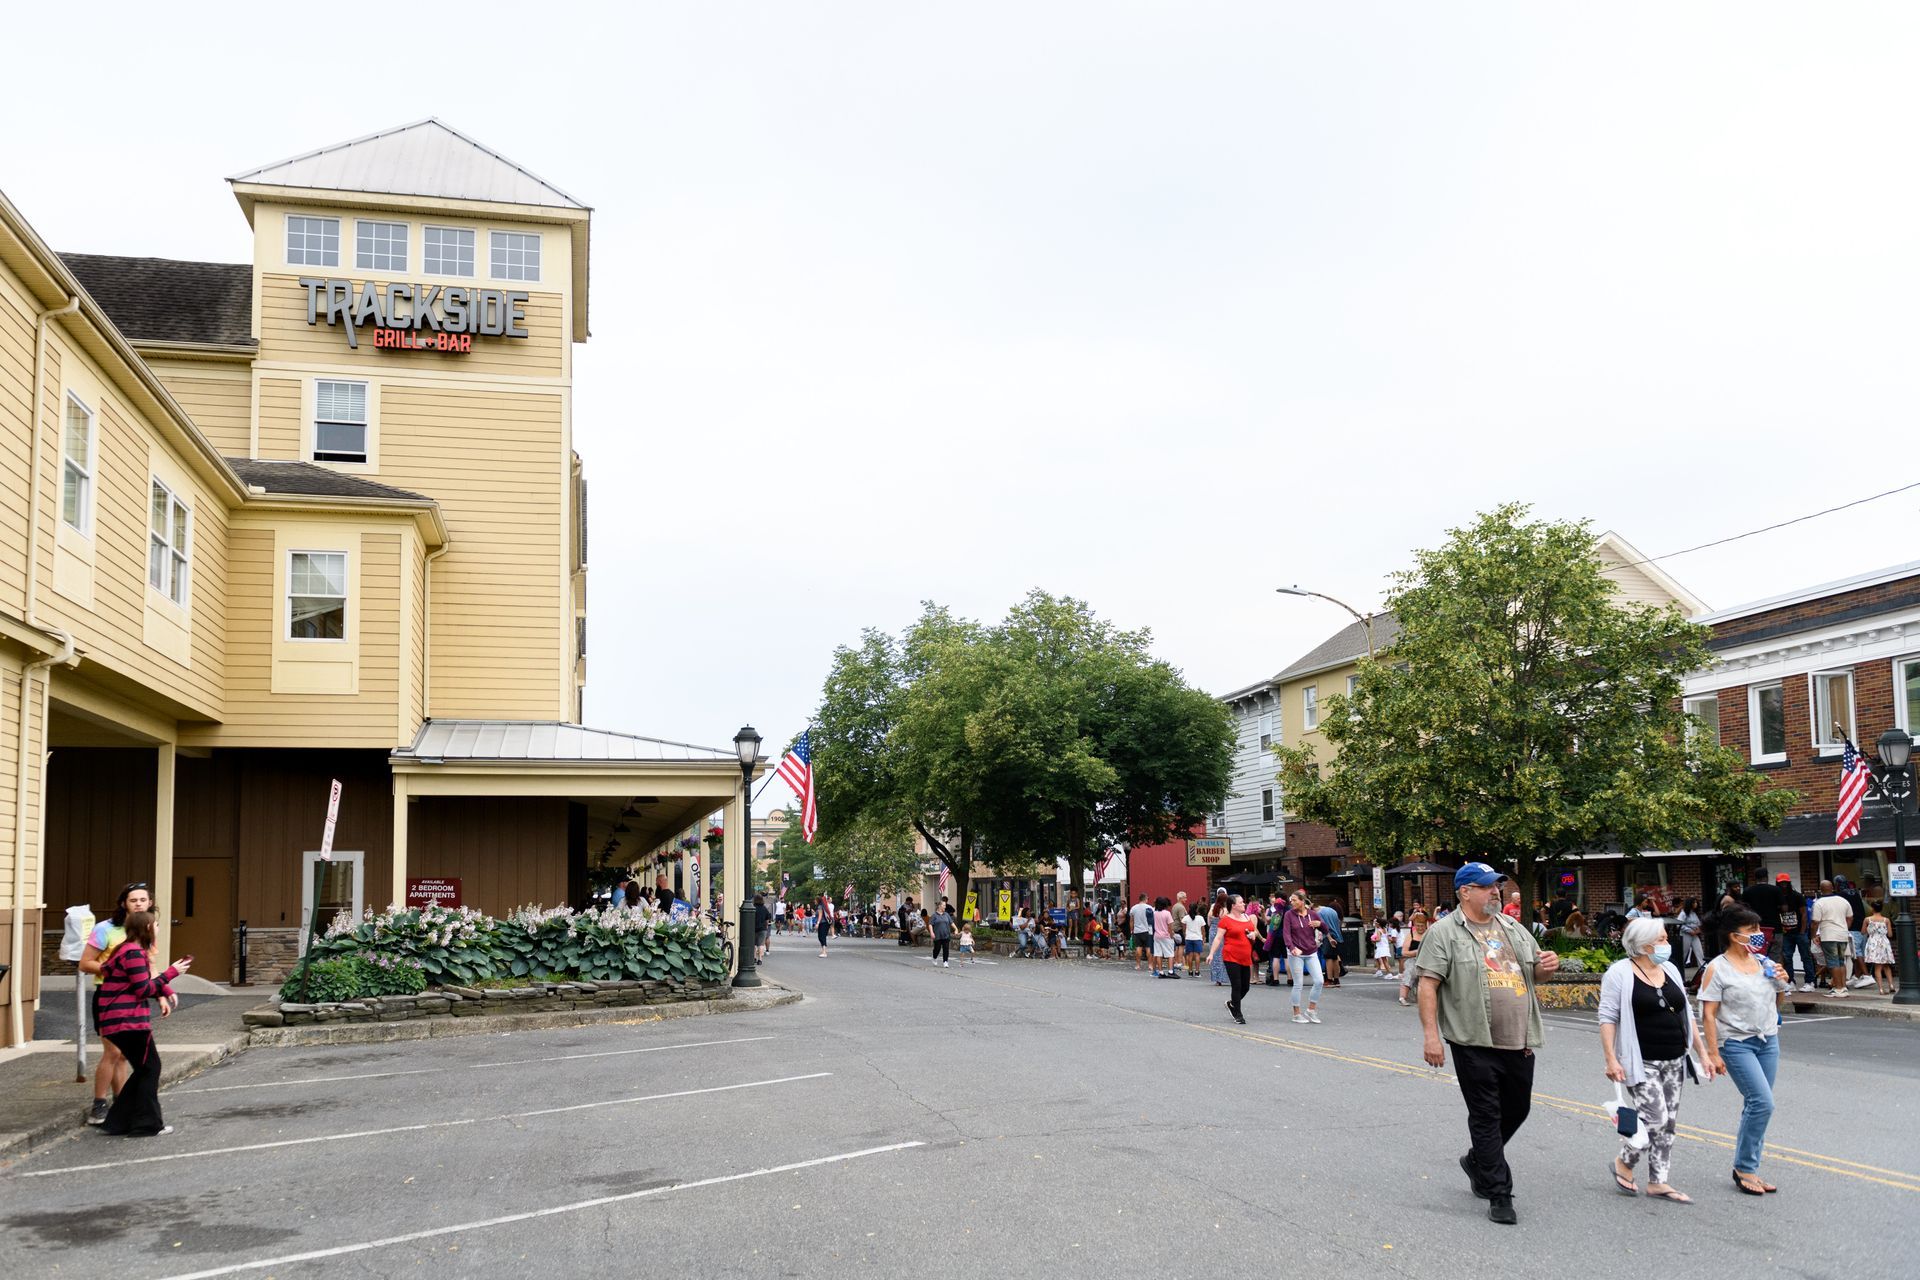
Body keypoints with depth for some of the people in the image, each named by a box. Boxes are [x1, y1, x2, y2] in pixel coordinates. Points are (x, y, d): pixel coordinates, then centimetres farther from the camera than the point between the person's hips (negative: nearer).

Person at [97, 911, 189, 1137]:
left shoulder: (127, 949, 18)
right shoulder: (135, 953, -14)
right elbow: (144, 990, -16)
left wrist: (164, 993, 10)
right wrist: (171, 973, -12)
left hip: (115, 1022, 10)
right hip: (129, 1022, -10)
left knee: (143, 1069, 16)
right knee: (150, 1068, 1)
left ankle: (118, 1123, 18)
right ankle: (148, 1125, 6)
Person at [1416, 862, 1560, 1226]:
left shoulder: (1513, 929, 14)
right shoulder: (1444, 933, -6)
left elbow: (1534, 968, 24)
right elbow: (1428, 984, -11)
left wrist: (1547, 965, -1)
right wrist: (1430, 1034, -18)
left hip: (1518, 1042, 7)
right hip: (1476, 1044, -6)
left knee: (1517, 1110, 16)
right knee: (1486, 1117, -1)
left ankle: (1477, 1162, 39)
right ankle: (1499, 1196, 5)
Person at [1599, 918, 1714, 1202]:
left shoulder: (1670, 970, 11)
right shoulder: (1620, 973, -9)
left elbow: (1686, 1014, 16)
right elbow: (1608, 1018, -12)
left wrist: (1702, 1053, 12)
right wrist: (1611, 1059, -18)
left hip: (1674, 1061, 7)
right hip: (1642, 1062, -7)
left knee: (1669, 1122, 7)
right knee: (1655, 1117, -12)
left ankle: (1657, 1182, 16)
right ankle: (1623, 1163, 11)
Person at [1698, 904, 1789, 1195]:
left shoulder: (1764, 962, 9)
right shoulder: (1717, 969, -10)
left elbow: (1775, 1004, 21)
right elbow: (1709, 1014, -11)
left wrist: (1781, 983, 1)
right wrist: (1713, 1053, -15)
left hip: (1768, 1041, 6)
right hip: (1737, 1043, -6)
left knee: (1755, 1106, 8)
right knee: (1762, 1103, -14)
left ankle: (1748, 1169, 17)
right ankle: (1743, 1168, -1)